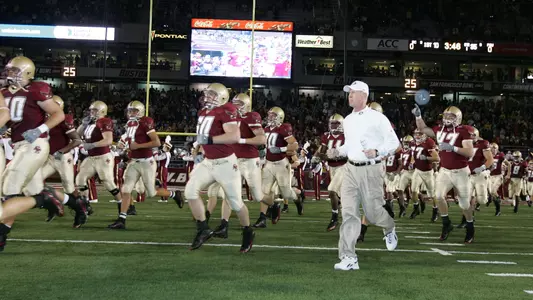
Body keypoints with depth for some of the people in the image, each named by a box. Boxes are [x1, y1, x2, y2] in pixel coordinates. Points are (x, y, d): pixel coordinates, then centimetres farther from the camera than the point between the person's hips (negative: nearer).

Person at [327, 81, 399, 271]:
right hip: (351, 169, 6)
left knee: (372, 212, 3)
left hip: (371, 170, -5)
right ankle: (348, 258, -5)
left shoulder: (377, 118, -8)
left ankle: (389, 229, 40)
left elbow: (394, 142, -7)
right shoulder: (348, 120, 14)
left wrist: (377, 152, -23)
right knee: (349, 214, -4)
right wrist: (337, 152, 5)